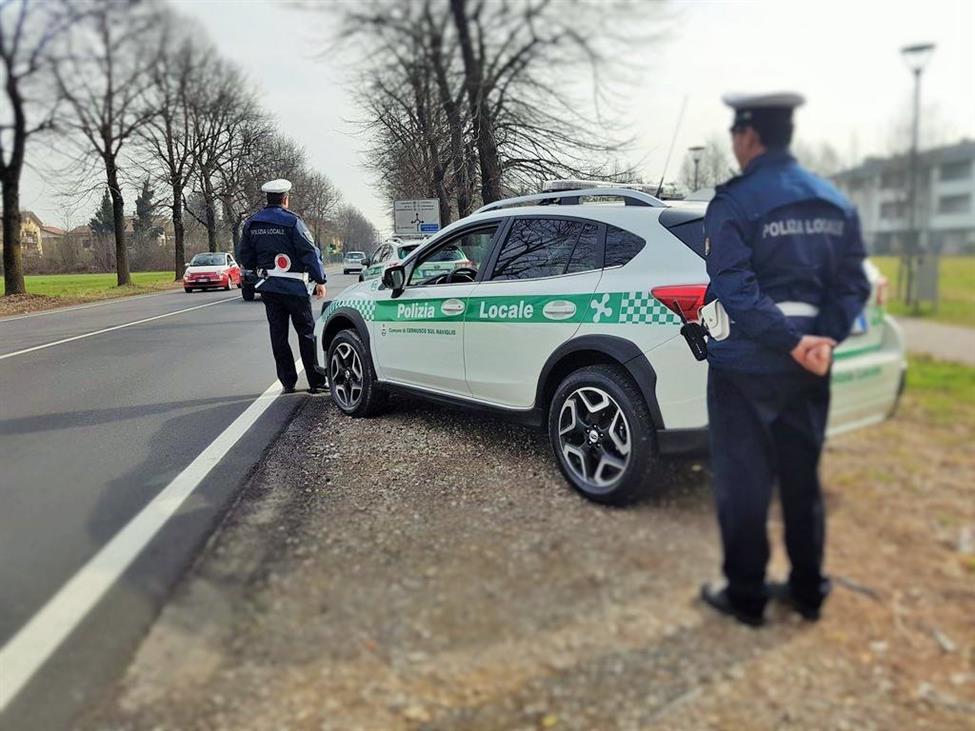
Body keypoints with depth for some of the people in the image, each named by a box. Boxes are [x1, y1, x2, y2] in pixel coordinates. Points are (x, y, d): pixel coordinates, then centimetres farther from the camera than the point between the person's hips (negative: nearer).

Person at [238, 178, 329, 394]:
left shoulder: (251, 224, 7)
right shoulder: (292, 221, -10)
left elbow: (245, 257, 13)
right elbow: (309, 252, -12)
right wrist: (320, 280, -6)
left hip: (268, 287, 5)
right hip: (294, 287, -5)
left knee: (278, 334, 9)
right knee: (306, 332, 3)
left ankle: (288, 382, 10)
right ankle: (316, 382, 3)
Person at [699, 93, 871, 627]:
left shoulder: (733, 203, -13)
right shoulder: (835, 202, 8)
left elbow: (733, 291, -22)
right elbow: (852, 283, 3)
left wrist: (793, 344, -20)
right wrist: (823, 340, -8)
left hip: (745, 368, -6)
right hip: (808, 369, 6)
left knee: (743, 483, 6)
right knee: (802, 478, 17)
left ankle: (746, 596, 18)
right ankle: (808, 590, 29)